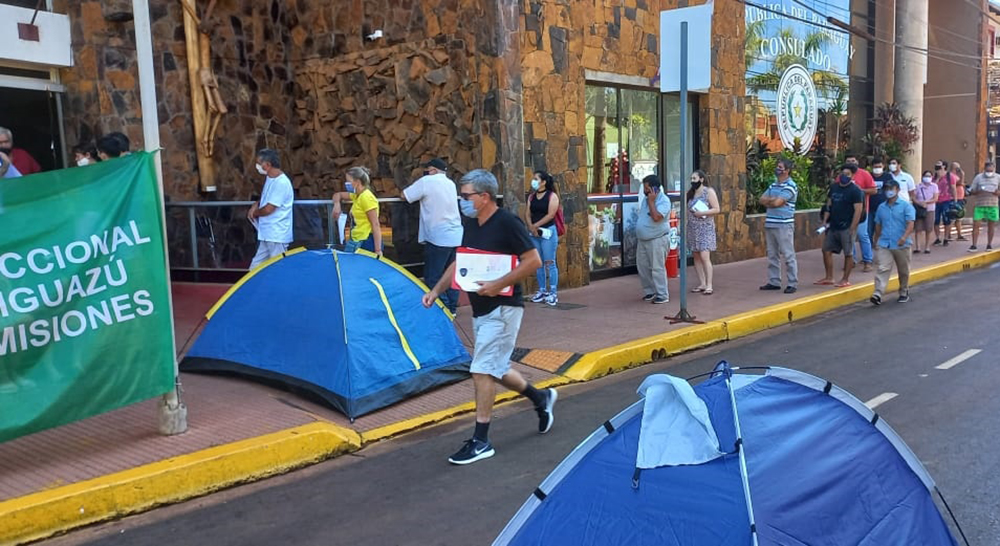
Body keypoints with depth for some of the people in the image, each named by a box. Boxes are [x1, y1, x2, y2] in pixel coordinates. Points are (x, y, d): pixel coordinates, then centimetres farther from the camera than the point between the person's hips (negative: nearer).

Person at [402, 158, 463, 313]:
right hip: (457, 237, 7)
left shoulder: (427, 181, -7)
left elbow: (404, 195, -3)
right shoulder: (451, 184, 14)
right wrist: (423, 195, 20)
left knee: (432, 278, -1)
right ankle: (452, 308, 17)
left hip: (438, 238, -7)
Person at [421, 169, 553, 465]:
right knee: (495, 369, 16)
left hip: (502, 309, -9)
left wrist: (499, 284, -24)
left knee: (483, 371, -9)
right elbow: (459, 263, 17)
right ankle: (541, 398, 37)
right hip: (480, 309, 9)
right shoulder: (472, 226, 9)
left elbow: (533, 261, -18)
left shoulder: (507, 223, -15)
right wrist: (436, 290, 7)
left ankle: (481, 441, 1)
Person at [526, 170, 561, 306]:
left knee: (549, 263, -5)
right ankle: (542, 290, 15)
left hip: (547, 232, -6)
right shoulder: (531, 197, 13)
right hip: (534, 233, 6)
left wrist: (535, 225, -12)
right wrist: (531, 227, -10)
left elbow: (550, 215, -12)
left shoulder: (552, 196, -4)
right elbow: (528, 214, 7)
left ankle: (553, 292, -3)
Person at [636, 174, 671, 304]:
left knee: (657, 268, -6)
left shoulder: (664, 200, -14)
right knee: (642, 267, 11)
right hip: (643, 240, 8)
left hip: (657, 240, -8)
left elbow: (656, 217, -28)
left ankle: (662, 295, 2)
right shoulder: (646, 199, 11)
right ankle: (649, 291, 25)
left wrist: (651, 202, -21)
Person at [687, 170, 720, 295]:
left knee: (704, 256, -14)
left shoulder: (709, 191, -4)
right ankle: (702, 284, 11)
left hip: (705, 228, -6)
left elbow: (717, 209, -8)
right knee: (696, 257, 5)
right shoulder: (690, 193, 12)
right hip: (693, 228, 6)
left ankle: (709, 285, -12)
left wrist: (702, 213, -19)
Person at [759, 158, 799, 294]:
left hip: (784, 225, -8)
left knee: (788, 255, -4)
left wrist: (768, 201, 2)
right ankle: (774, 282, 19)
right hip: (770, 224, 8)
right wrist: (773, 200, -9)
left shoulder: (790, 186, -10)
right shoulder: (773, 185, 16)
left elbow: (776, 202, -19)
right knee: (772, 255, 12)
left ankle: (792, 283, 0)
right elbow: (762, 199, 8)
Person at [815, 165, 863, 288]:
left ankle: (846, 280, 9)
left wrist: (852, 229, -18)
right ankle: (829, 277, 17)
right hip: (833, 226, 7)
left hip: (846, 227, -7)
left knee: (848, 253, 2)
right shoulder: (834, 187, 10)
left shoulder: (855, 190, -10)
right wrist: (826, 220, 10)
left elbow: (858, 210, -14)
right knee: (826, 250, 8)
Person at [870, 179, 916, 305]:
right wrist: (876, 242, 23)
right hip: (884, 244, 2)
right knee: (882, 269, -12)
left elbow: (910, 224, -13)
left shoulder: (906, 206, -3)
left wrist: (904, 237, -30)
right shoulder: (881, 207, 11)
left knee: (903, 271, 12)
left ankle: (904, 293, 31)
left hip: (901, 245, -2)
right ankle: (878, 294, -22)